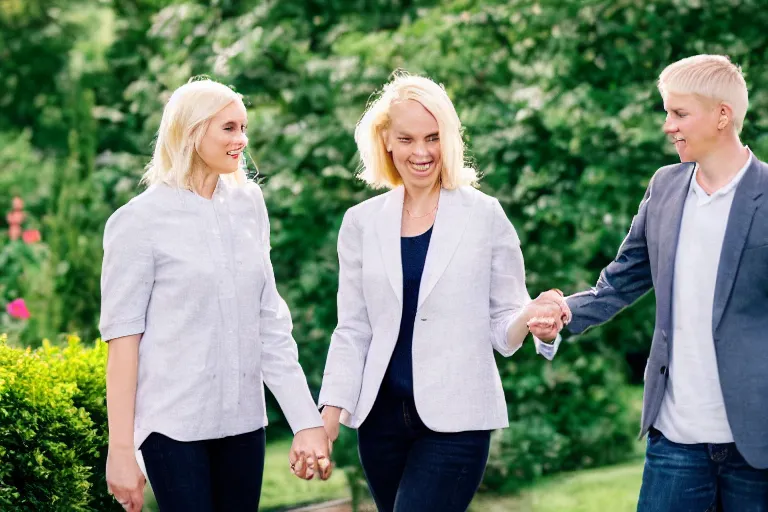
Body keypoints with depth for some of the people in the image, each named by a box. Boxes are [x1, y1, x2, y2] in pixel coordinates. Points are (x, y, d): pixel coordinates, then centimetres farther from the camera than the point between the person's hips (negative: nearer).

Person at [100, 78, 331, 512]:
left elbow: (270, 321, 8)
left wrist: (306, 418, 1)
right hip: (175, 424, -4)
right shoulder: (140, 220, -5)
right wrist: (121, 449, -8)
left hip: (243, 420, 4)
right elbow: (123, 335, -5)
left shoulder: (249, 203, 8)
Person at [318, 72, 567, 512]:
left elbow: (502, 327, 1)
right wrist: (330, 415, 0)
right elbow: (353, 330, 9)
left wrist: (529, 317, -21)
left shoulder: (485, 216, -1)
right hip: (382, 417, 4)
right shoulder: (362, 223, 7)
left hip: (456, 420, -3)